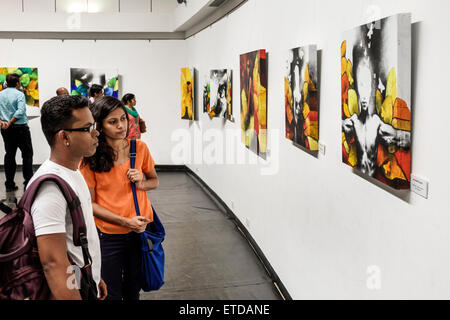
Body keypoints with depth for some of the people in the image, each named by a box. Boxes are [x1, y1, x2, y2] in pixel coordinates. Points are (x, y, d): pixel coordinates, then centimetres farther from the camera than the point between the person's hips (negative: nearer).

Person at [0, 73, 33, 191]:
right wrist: (10, 123, -15)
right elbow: (20, 111, -21)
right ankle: (28, 182, 3)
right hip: (20, 128, -6)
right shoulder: (19, 94, -10)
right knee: (27, 155, 4)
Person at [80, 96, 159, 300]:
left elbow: (154, 181, 11)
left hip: (141, 231, 3)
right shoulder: (90, 158, -12)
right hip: (109, 235, -3)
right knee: (112, 294, 12)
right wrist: (125, 221, -18)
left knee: (133, 291, 20)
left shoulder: (139, 148, -3)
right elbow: (90, 203, -10)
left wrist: (142, 183, -12)